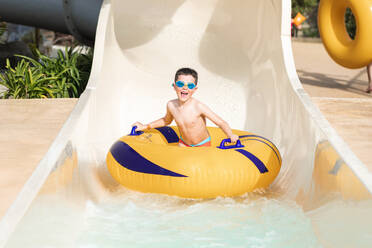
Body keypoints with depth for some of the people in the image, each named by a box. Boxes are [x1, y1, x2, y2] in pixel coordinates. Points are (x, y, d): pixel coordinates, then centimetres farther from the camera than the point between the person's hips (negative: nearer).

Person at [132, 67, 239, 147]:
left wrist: (231, 135, -43)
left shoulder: (198, 107, -28)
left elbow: (221, 123, -25)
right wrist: (145, 126, 12)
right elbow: (166, 120, 11)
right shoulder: (171, 105, -13)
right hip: (184, 144, 4)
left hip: (202, 145, -4)